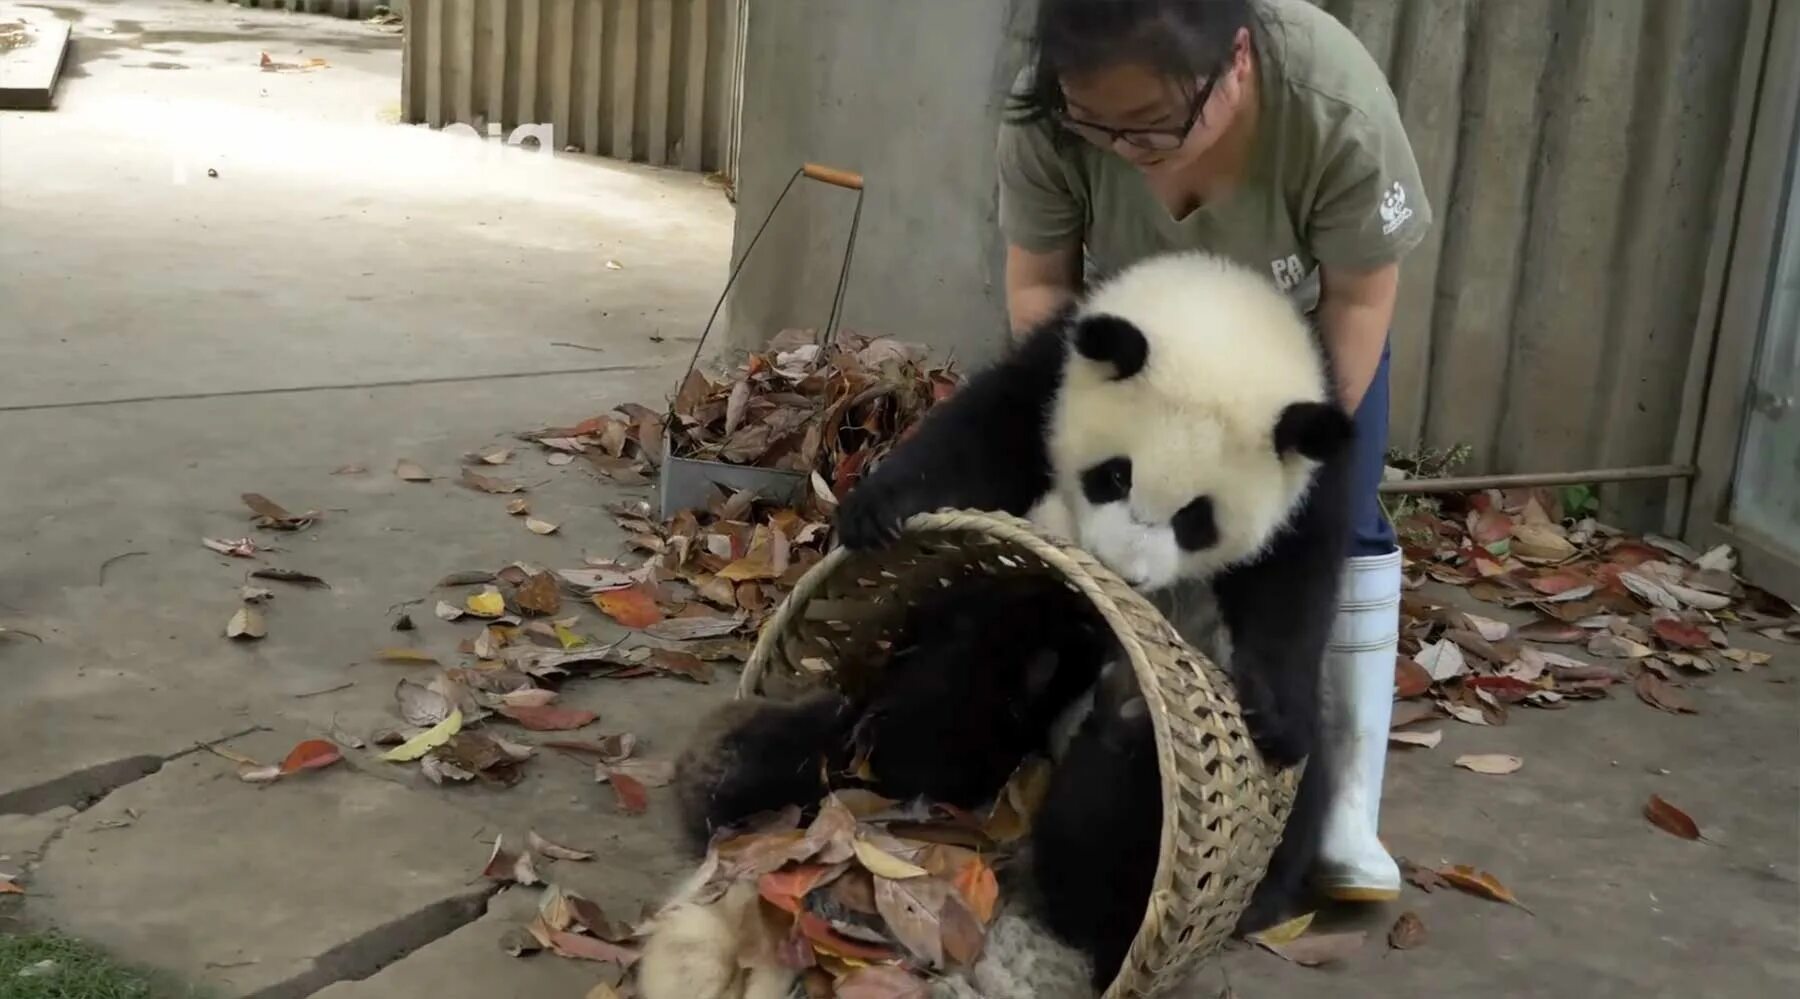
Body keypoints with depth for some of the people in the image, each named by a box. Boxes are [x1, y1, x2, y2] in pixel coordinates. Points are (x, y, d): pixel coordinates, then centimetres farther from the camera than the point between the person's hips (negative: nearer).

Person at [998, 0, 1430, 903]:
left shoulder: (1340, 112, -40)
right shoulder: (1045, 117, -33)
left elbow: (1357, 298, -26)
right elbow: (1038, 284, -18)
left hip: (1301, 326, -1)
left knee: (1338, 525, -8)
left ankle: (1347, 809, -5)